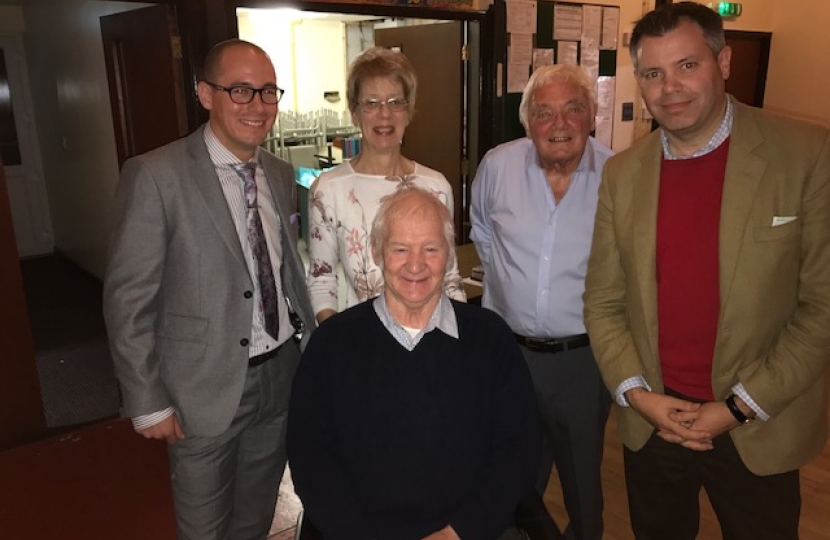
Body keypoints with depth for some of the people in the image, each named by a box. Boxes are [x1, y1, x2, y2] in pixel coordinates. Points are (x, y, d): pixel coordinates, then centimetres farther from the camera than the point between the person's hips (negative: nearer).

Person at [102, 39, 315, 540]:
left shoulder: (280, 174, 3)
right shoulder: (156, 176, -16)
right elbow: (128, 299, -13)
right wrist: (147, 402, -11)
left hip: (282, 373, 5)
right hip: (206, 387, -5)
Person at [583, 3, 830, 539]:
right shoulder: (622, 173, -1)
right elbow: (603, 301, 2)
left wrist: (742, 406, -14)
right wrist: (635, 392, -10)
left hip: (760, 431, -2)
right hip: (650, 422, 3)